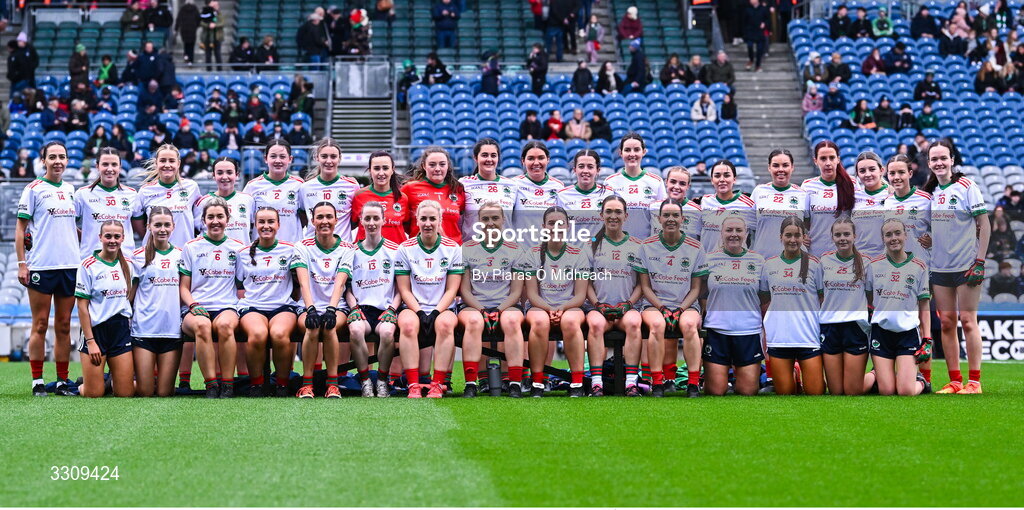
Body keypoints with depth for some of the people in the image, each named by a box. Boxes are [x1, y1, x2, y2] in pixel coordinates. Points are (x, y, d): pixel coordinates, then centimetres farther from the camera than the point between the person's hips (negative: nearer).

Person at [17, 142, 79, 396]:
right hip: (41, 266, -5)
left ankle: (62, 381, 10)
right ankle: (37, 382, 3)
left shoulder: (71, 190, 14)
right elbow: (20, 228, -3)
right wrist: (22, 264, -9)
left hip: (70, 265, 5)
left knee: (64, 325, 7)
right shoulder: (34, 189, -1)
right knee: (40, 325, -2)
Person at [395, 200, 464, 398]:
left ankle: (437, 385, -31)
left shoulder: (453, 248, 5)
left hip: (443, 309, 0)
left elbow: (451, 290, 2)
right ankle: (413, 385, -34)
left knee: (445, 323, -35)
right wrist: (420, 312, -14)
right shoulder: (405, 248, 5)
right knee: (408, 324, -35)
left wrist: (436, 312, -14)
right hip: (413, 307, 0)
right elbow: (404, 290, 2)